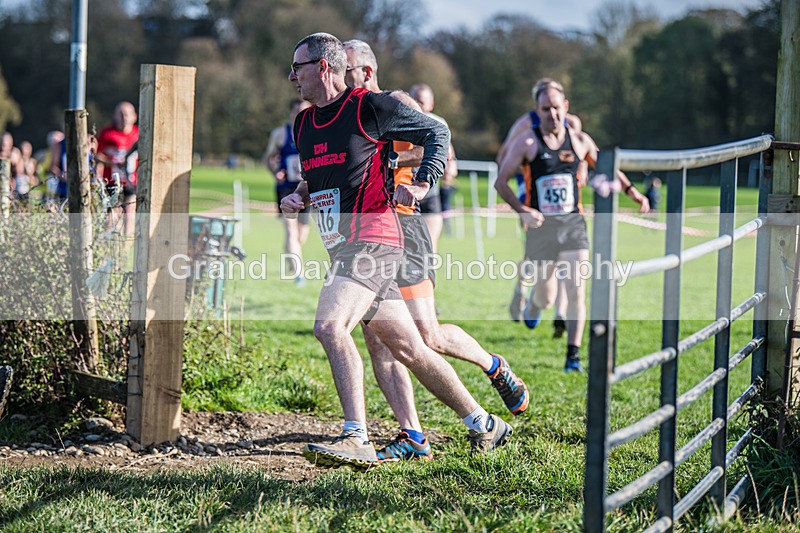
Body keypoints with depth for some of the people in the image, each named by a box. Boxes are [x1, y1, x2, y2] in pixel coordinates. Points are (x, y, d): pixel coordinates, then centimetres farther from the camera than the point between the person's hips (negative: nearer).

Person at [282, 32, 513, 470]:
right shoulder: (304, 125, 16)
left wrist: (421, 183, -11)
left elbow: (437, 132, 3)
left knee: (329, 325, -24)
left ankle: (357, 439, -24)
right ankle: (484, 425, 18)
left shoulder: (368, 107, -6)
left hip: (371, 238, -8)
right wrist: (299, 196, 9)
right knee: (408, 348, 9)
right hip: (343, 248, 8)